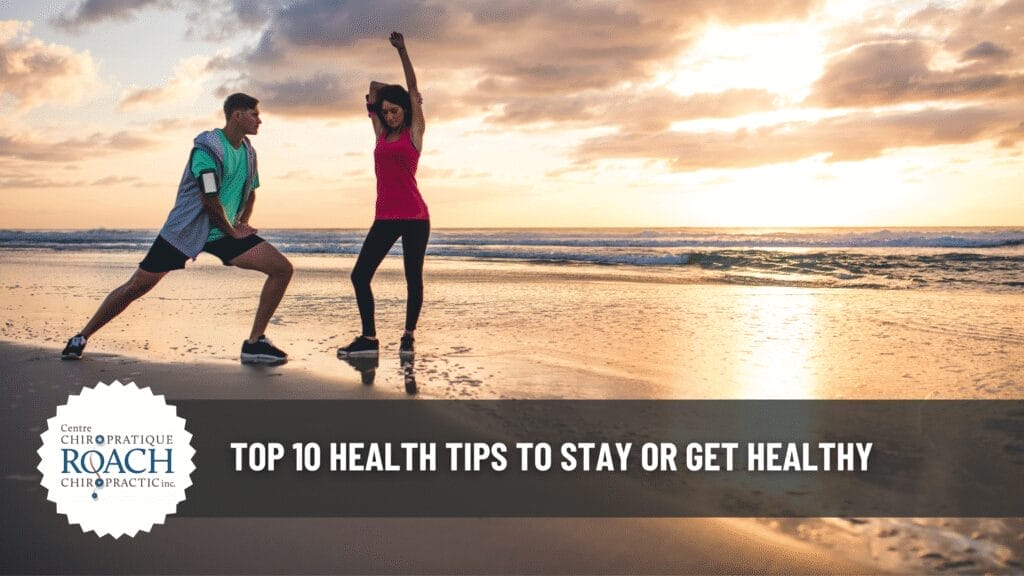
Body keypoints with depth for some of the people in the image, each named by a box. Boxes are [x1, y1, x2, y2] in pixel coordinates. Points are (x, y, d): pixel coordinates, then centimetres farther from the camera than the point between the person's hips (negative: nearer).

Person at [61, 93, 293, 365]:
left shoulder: (248, 152, 6)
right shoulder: (208, 148, -17)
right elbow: (209, 201, -22)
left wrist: (242, 223, 10)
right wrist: (233, 232, -11)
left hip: (225, 232, 6)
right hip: (185, 230, -6)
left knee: (282, 268, -10)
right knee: (137, 285, -2)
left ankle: (255, 343, -5)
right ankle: (82, 337, 19)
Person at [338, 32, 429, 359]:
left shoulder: (414, 132, 2)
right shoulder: (382, 134, 15)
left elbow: (413, 87, -2)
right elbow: (375, 90, 24)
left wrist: (401, 50, -2)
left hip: (414, 216, -5)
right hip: (385, 218, 5)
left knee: (413, 278, 1)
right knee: (360, 274, -1)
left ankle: (408, 337, 11)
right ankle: (368, 339, 4)